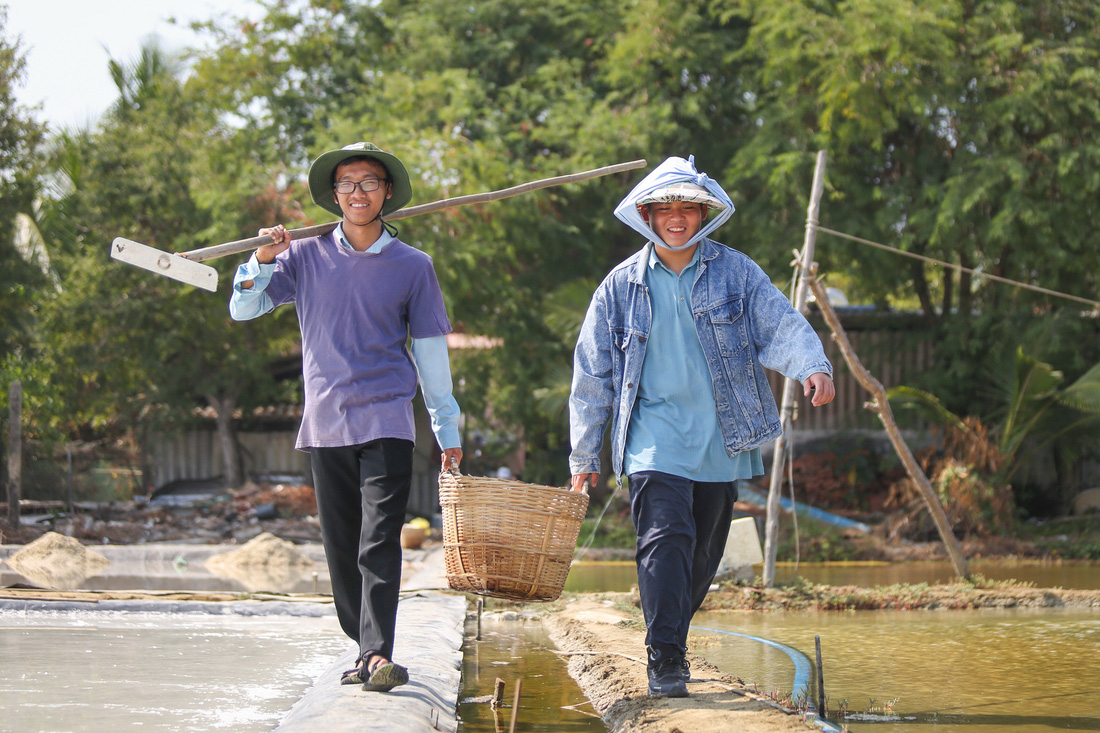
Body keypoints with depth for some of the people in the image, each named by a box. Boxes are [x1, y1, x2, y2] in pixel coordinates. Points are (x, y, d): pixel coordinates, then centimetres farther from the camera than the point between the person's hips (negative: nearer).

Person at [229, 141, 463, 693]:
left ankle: (379, 655, -22)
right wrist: (263, 261, -10)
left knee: (379, 543, -14)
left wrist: (447, 429, 11)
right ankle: (365, 650, 17)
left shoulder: (412, 266, 5)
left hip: (386, 422, -3)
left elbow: (429, 349, 11)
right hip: (326, 424, 3)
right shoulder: (307, 258, 8)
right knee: (341, 548, 7)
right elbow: (243, 309, 9)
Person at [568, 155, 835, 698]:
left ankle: (672, 639, 30)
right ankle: (664, 660, -20)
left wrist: (814, 367, -29)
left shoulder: (735, 272, 5)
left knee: (703, 555, 9)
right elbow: (592, 374, 9)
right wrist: (583, 456, 10)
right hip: (654, 442, -2)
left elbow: (780, 324, -7)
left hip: (721, 442, 2)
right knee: (665, 539, -19)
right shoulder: (622, 286, 4)